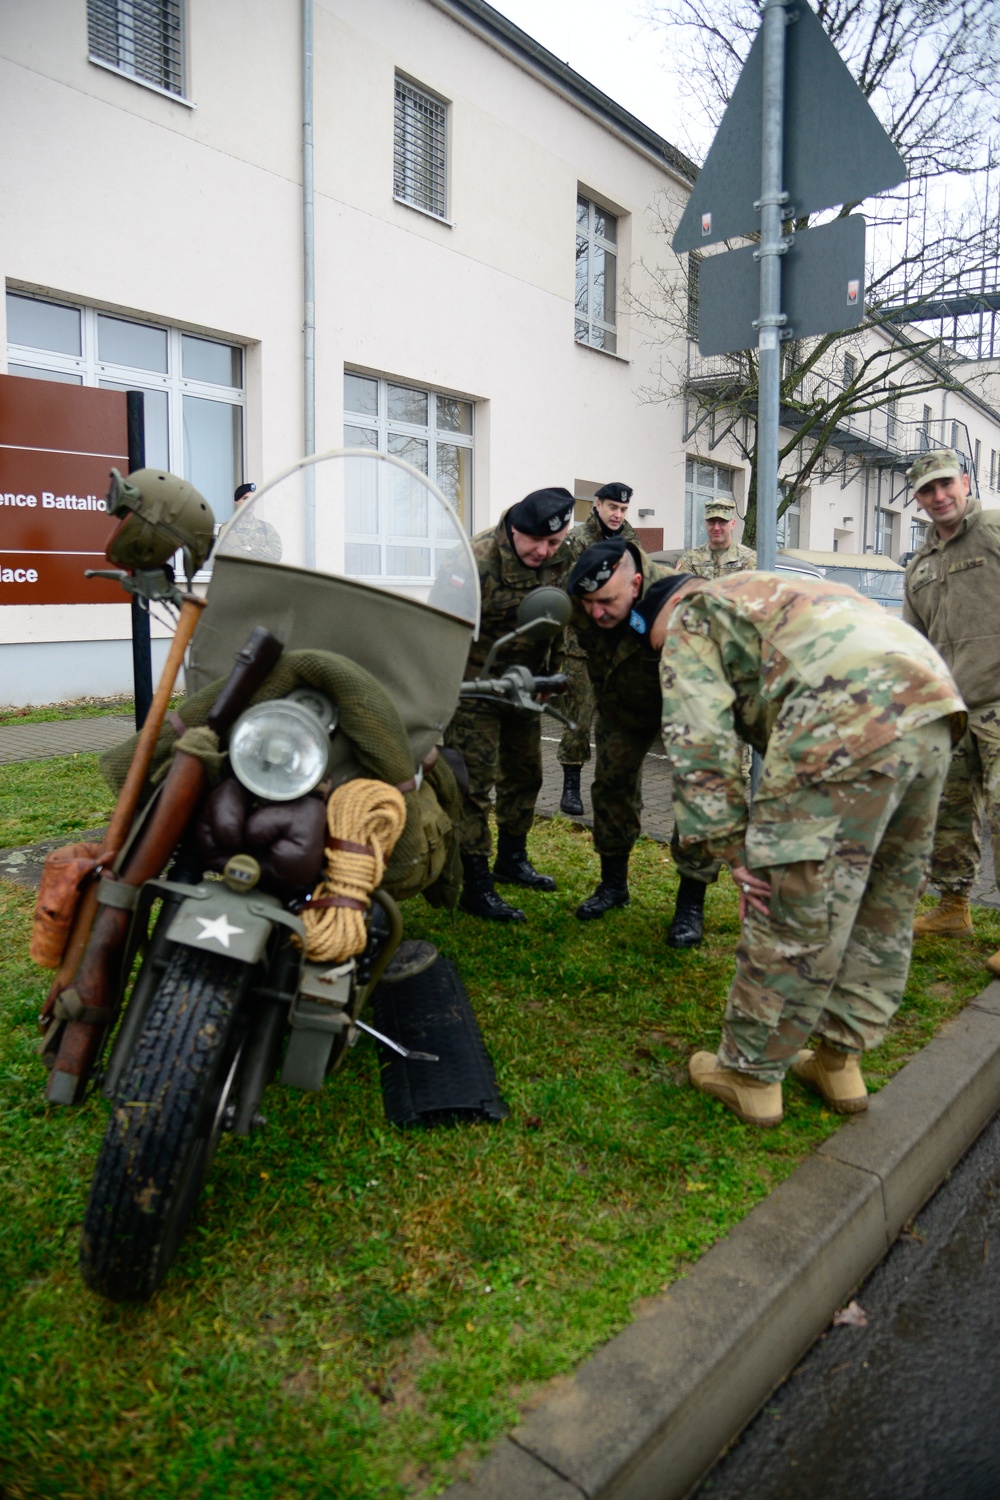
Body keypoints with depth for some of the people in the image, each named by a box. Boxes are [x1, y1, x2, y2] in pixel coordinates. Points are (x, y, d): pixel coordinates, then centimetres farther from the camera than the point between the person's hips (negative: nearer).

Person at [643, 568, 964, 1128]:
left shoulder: (691, 616, 14)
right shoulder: (776, 596, 38)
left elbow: (701, 740, -3)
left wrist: (733, 847, 0)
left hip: (852, 725, -9)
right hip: (934, 710, 9)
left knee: (795, 917, 3)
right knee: (882, 911, 19)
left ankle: (751, 1075, 18)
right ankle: (840, 1061, 34)